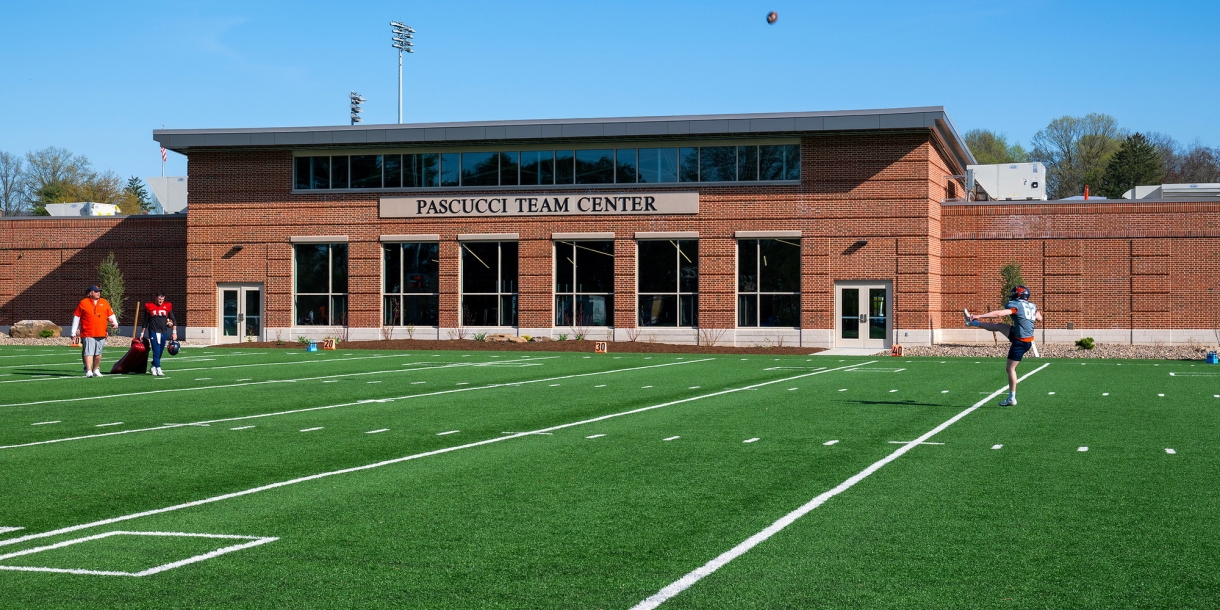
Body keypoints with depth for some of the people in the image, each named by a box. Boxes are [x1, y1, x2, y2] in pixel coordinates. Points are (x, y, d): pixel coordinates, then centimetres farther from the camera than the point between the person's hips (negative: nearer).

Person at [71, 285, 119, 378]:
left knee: (98, 353, 11)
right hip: (88, 334, -3)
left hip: (101, 334, 3)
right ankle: (88, 371, -14)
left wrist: (115, 323, -5)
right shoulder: (83, 303, 4)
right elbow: (76, 317, 7)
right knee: (88, 352, -11)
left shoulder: (105, 303, 13)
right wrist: (74, 332, 6)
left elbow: (111, 315, 15)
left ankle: (96, 370, 26)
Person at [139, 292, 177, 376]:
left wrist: (174, 332, 2)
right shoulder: (149, 306, 3)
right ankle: (158, 369, -15)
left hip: (164, 332, 3)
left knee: (160, 352, 7)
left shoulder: (167, 306, 6)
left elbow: (173, 320, 9)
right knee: (156, 351, -12)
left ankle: (153, 367, 23)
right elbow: (145, 321, 11)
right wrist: (142, 333, 13)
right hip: (153, 332, -3)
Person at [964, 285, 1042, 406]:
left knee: (1011, 369, 1)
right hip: (1029, 339, 8)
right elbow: (1039, 318, 22)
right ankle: (973, 322, 33)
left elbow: (998, 313, -25)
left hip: (1021, 342, -8)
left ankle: (1012, 399, 5)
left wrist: (979, 316, -26)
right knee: (999, 326, 17)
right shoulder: (1032, 306, 5)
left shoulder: (1016, 305, -17)